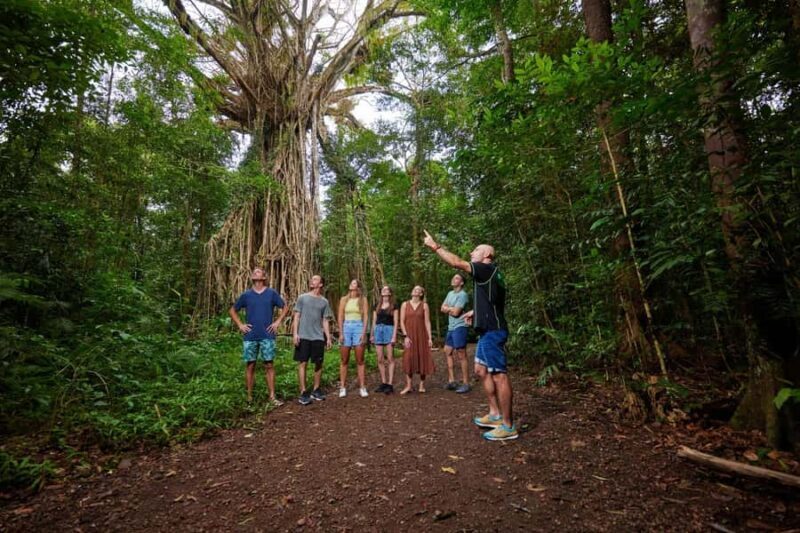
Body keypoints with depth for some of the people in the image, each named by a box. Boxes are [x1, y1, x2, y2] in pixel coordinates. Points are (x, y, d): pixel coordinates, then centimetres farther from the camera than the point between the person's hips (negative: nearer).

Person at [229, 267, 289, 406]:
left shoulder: (271, 293, 3)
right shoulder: (246, 295, 5)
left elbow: (285, 307, 10)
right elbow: (232, 310, 15)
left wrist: (278, 322, -1)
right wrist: (240, 325, 3)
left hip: (267, 336, -1)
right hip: (250, 337, 1)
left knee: (269, 365, 1)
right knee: (250, 366, 6)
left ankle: (272, 396, 7)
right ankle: (249, 397, 16)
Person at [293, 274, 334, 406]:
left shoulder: (324, 301, 9)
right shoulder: (302, 297, 4)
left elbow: (325, 321, 10)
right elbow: (296, 316, 1)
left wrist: (328, 337, 5)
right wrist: (295, 333, -9)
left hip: (318, 337, 3)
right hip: (303, 336, -2)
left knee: (318, 363, 7)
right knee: (302, 363, -1)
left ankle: (316, 390, 21)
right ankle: (303, 392, 5)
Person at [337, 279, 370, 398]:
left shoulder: (363, 299, 6)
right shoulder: (344, 299, 8)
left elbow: (366, 316, 1)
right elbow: (340, 317, 6)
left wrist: (364, 332, -8)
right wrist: (340, 333, -2)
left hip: (359, 327, -1)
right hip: (346, 328, 1)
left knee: (360, 360, 2)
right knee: (344, 360, 4)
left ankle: (362, 387, 6)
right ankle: (342, 387, 10)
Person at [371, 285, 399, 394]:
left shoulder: (394, 306, 3)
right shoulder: (377, 306, 15)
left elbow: (396, 322, -3)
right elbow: (374, 322, 16)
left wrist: (394, 336, -11)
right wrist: (372, 335, 12)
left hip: (389, 330, -4)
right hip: (378, 331, 4)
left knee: (390, 359, -4)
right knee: (380, 360, 4)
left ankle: (390, 384, -2)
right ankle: (383, 383, 12)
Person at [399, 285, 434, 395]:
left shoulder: (424, 305, 4)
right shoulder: (405, 304, 6)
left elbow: (427, 322, 0)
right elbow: (402, 321, 2)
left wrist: (430, 338, -6)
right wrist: (406, 336, -7)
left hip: (421, 336, 0)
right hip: (409, 336, 0)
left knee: (423, 359, 2)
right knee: (408, 359, -4)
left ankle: (422, 385, 15)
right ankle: (408, 386, 3)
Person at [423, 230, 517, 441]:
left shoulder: (489, 269, -11)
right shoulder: (488, 274, 19)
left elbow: (457, 263, -15)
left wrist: (435, 246, -8)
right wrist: (476, 312, 22)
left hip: (493, 331, -11)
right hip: (487, 330, 11)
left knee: (499, 375, -6)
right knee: (481, 369, 16)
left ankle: (508, 426, 2)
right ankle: (495, 414, 25)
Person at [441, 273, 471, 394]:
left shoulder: (463, 295, -14)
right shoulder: (450, 293, 14)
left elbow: (456, 312, -19)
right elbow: (442, 309, 10)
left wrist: (448, 308, -1)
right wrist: (451, 309, -8)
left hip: (459, 328, -9)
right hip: (451, 328, 10)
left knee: (461, 356, -5)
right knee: (447, 352, 13)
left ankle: (466, 384, 4)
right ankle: (451, 381, 21)